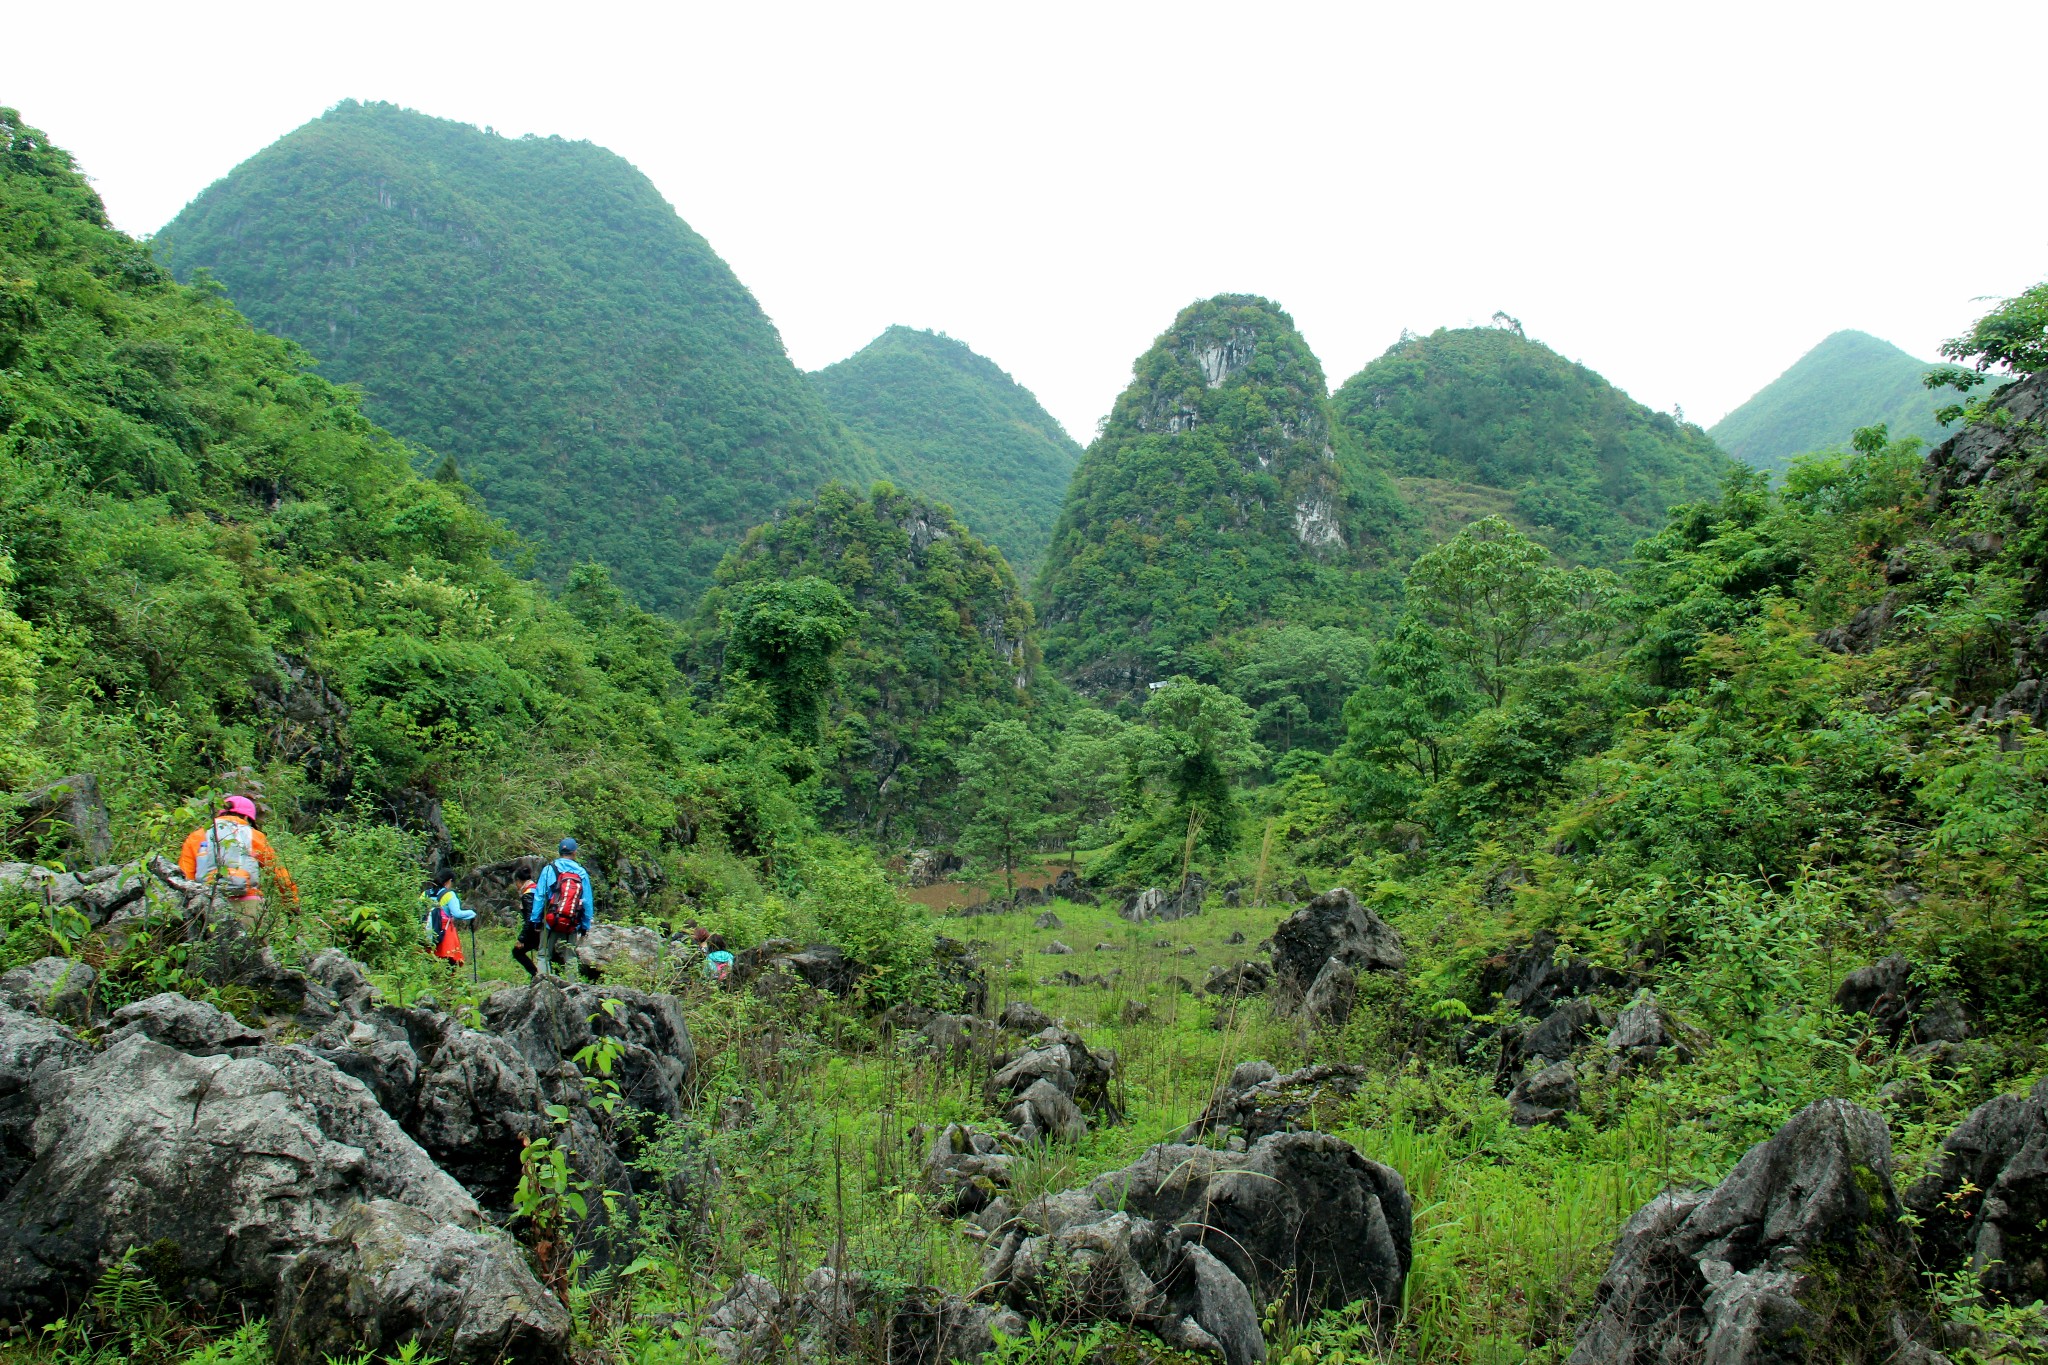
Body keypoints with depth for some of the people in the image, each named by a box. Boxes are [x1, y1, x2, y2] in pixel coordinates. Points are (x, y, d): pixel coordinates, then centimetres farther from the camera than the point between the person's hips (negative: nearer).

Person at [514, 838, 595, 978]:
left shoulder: (549, 870, -2)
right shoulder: (582, 873, 2)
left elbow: (539, 897, -5)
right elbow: (588, 902, 2)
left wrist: (535, 920, -1)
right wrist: (585, 926, 9)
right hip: (572, 926, 2)